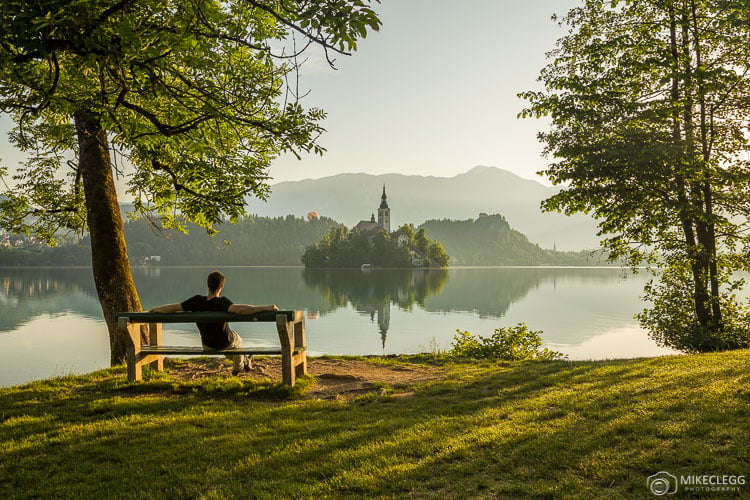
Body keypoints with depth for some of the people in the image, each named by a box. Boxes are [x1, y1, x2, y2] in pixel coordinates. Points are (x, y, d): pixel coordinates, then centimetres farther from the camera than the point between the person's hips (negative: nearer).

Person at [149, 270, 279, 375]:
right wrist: (265, 308, -52)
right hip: (224, 343, -4)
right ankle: (237, 367, 54)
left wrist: (156, 309, 4)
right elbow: (239, 309, -52)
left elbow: (173, 307, -15)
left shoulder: (197, 301, -21)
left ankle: (244, 361, 58)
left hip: (207, 343, 4)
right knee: (237, 339, 33)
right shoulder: (222, 302, -34)